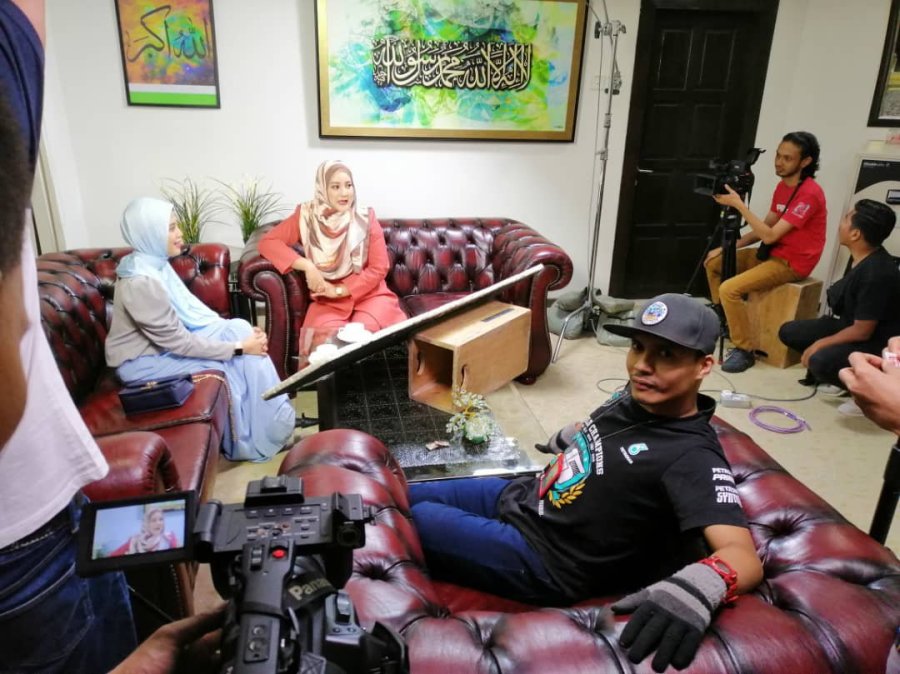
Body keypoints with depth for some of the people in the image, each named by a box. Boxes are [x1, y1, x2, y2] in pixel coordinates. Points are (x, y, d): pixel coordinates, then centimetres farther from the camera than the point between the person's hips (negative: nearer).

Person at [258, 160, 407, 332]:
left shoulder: (366, 219, -2)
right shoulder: (306, 217, -1)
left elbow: (379, 268, -3)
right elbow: (268, 242, -6)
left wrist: (339, 290, -10)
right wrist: (307, 266, -17)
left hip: (370, 295, 0)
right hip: (328, 302, 0)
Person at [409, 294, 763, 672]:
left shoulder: (692, 457, -27)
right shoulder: (635, 398, -1)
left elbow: (745, 556, -36)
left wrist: (697, 585, -58)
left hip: (541, 560, -8)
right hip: (520, 496, 8)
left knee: (413, 519, -4)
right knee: (403, 496, 14)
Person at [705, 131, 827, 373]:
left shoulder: (809, 193, -22)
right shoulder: (783, 185, 8)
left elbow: (769, 235, -26)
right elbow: (764, 227, 12)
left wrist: (738, 204, -26)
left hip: (792, 262, -9)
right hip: (772, 252, 10)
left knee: (729, 289, -26)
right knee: (713, 262, 12)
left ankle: (744, 351, -13)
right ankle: (721, 321, 25)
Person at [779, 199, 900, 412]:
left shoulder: (877, 274, -31)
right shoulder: (861, 257, -4)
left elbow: (862, 332, -27)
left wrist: (820, 344, -16)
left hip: (877, 343, -9)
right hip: (850, 325, 9)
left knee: (821, 362, -34)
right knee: (788, 332, 4)